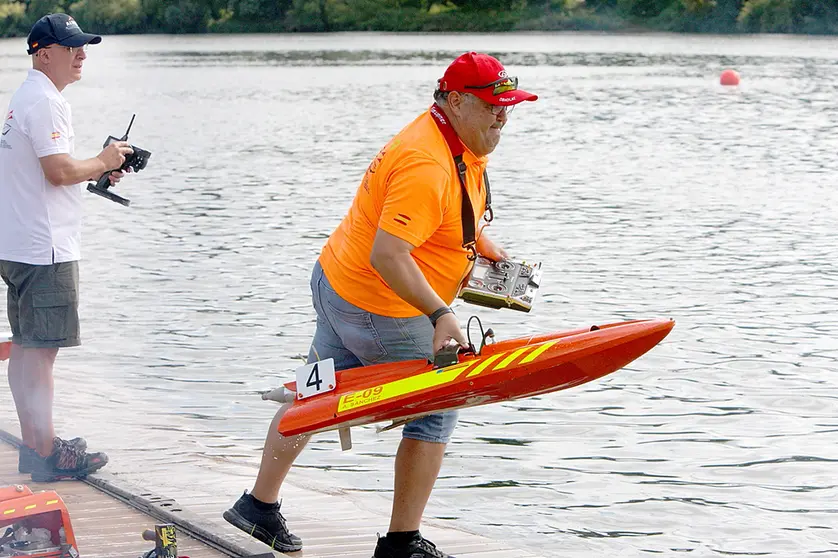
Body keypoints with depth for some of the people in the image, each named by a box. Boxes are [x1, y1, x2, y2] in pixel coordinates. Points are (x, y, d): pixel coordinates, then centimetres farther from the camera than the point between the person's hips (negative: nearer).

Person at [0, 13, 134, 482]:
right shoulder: (45, 101, -15)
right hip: (44, 249, -11)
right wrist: (102, 163, -7)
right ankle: (46, 453, -3)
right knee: (40, 350, -7)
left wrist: (96, 172, 12)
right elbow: (59, 171, -23)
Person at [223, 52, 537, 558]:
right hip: (380, 312, -10)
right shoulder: (427, 165, -29)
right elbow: (387, 256, -35)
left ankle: (259, 506, 34)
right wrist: (439, 314, -40)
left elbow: (456, 220, 25)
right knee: (436, 413, 0)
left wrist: (489, 251, 12)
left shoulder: (463, 145, 5)